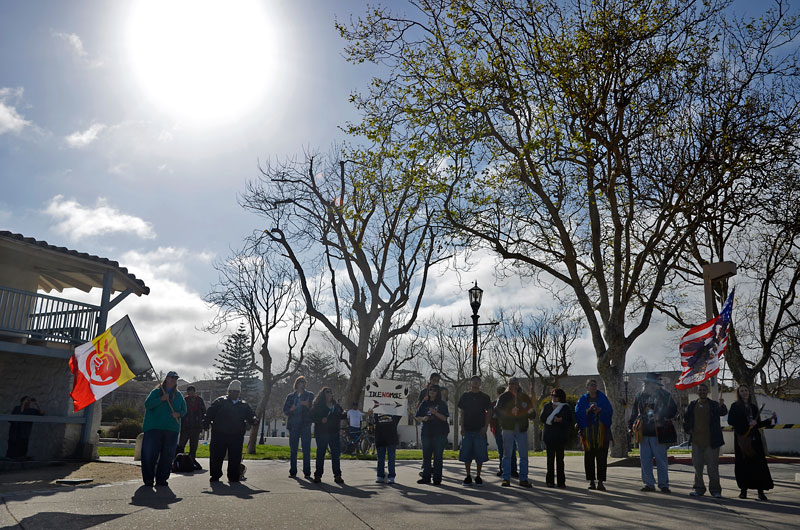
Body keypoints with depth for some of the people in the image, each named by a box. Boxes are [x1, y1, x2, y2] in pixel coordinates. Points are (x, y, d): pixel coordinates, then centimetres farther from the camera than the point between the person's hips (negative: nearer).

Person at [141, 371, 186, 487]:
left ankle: (161, 479, 14)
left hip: (172, 429, 3)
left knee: (167, 456, 4)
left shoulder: (178, 395, 15)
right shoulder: (156, 392, 6)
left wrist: (179, 414, -5)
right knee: (150, 454, -4)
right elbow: (147, 404, -6)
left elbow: (184, 409, 16)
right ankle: (148, 479, 7)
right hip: (154, 428, -3)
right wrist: (161, 399, -16)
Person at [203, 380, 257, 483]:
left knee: (235, 458, 3)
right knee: (216, 456, 3)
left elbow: (250, 416, 12)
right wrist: (206, 423, -12)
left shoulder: (244, 405, 13)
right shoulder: (220, 401, 5)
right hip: (219, 435, -2)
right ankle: (215, 476, 18)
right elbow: (209, 412, 1)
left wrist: (252, 420, -10)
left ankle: (233, 477, 14)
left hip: (236, 436, 2)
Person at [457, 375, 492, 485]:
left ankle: (478, 476, 11)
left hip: (480, 430, -1)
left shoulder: (485, 397, 6)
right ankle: (468, 476, 12)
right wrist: (462, 427, 0)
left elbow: (488, 413, 6)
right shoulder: (465, 396, 8)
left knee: (480, 455, 0)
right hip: (467, 429, 1)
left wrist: (485, 427, -6)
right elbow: (462, 412, 8)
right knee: (466, 454, 1)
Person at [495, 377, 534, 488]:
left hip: (522, 429, 2)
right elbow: (498, 411, -4)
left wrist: (530, 412, -11)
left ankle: (523, 479, 10)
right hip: (508, 429, -2)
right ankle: (506, 478, 7)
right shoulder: (503, 397, 4)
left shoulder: (525, 397, 10)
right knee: (507, 455, 1)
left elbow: (532, 411, 13)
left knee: (524, 456, 3)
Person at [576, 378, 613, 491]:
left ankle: (600, 482, -1)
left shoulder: (602, 398, 9)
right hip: (588, 432, 0)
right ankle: (591, 481, 10)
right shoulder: (583, 399, 8)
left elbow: (610, 411, 1)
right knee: (589, 457, 2)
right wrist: (588, 410, -16)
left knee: (601, 458, -4)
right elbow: (577, 414, -1)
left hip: (602, 432, 0)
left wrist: (600, 410, -16)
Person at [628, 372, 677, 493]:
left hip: (658, 433, -4)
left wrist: (660, 416, -12)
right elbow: (635, 413, 15)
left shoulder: (664, 396, -2)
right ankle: (649, 484, 16)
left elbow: (673, 410, 2)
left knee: (661, 459, 3)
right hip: (643, 433, 4)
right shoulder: (640, 396, 8)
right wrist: (631, 426, 8)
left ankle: (663, 484, 13)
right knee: (645, 460, 6)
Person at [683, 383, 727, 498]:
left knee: (713, 466, 0)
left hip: (711, 441, -3)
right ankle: (699, 488, 18)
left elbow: (723, 413, -18)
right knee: (697, 465, 9)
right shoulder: (692, 405, 10)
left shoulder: (714, 405, 1)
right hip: (696, 441, 3)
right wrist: (688, 430, 3)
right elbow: (686, 419, 18)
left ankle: (715, 489, 10)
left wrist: (722, 406, -39)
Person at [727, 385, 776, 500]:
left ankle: (760, 490, 0)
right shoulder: (735, 406, 4)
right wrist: (747, 424, -11)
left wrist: (770, 420, 8)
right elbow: (730, 421, -6)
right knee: (742, 464, -3)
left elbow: (758, 424, 18)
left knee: (759, 463, -4)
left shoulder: (753, 407, 16)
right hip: (741, 439, -3)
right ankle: (743, 489, 5)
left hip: (754, 439, 3)